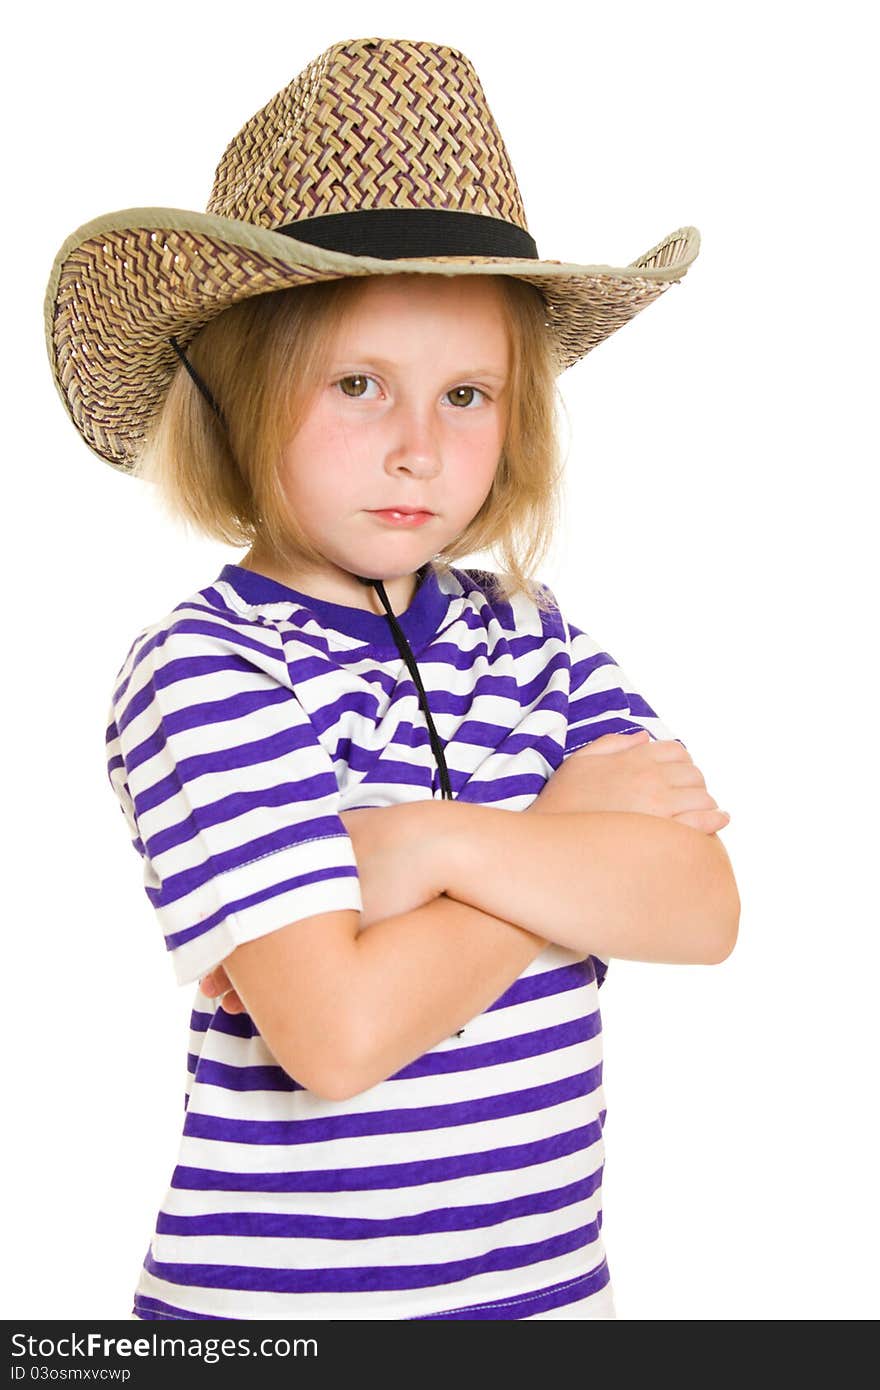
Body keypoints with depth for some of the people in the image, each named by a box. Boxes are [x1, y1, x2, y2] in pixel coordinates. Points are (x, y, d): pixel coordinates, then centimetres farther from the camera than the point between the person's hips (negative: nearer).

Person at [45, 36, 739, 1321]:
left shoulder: (530, 638, 2)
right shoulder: (200, 671, -16)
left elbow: (702, 907, -10)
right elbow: (338, 1032, -25)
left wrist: (438, 844, -21)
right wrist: (572, 834, -14)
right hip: (282, 1298, -5)